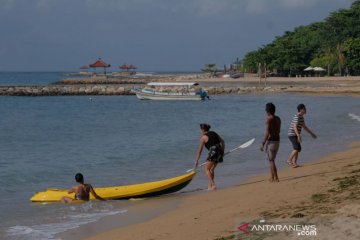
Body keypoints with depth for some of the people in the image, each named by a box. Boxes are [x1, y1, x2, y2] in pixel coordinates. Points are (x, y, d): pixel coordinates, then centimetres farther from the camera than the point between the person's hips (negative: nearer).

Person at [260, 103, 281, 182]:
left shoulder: (268, 119, -15)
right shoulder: (278, 119, 9)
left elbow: (267, 133, -20)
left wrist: (263, 143, -17)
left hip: (270, 141, -8)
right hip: (277, 141, 8)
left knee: (271, 161, -2)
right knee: (271, 159, 18)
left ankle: (276, 178, -4)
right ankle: (272, 177, 21)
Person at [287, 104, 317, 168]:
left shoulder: (301, 117, 12)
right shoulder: (297, 117, -19)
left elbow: (304, 127, 23)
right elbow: (295, 127, -29)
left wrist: (311, 133, 24)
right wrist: (299, 136, -39)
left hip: (295, 135, 10)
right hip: (292, 134, -10)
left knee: (298, 149, 4)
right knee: (297, 148, -19)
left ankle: (294, 163, 3)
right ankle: (289, 160, -10)